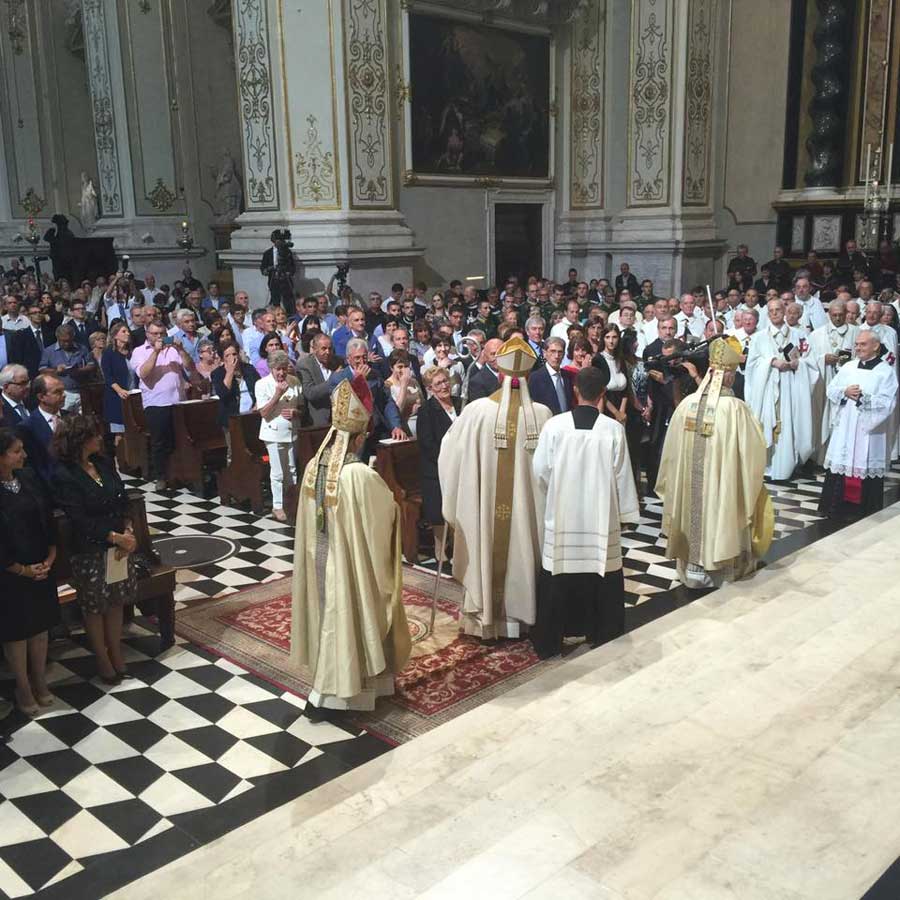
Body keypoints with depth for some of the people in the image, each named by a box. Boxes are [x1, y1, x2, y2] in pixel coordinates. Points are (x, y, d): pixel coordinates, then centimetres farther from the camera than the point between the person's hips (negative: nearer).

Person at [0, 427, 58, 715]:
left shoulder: (28, 479, -2)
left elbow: (47, 519, 5)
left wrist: (50, 558, -3)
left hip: (41, 568, 5)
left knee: (40, 625, 16)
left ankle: (39, 682, 33)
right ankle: (23, 689, 28)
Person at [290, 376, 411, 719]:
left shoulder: (313, 467, -7)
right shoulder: (362, 475, -28)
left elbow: (311, 518, 5)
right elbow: (386, 517, -16)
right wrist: (392, 500, 6)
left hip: (318, 556, 7)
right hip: (350, 562, -6)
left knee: (329, 618, 21)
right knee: (346, 621, 9)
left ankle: (328, 683, 36)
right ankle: (323, 695, 18)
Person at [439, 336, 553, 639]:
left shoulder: (477, 410, -16)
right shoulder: (542, 414, -13)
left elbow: (450, 453, -4)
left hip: (485, 504, -1)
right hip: (526, 505, 1)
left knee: (487, 554, 15)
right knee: (520, 551, 18)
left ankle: (485, 616, 27)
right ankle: (519, 613, 31)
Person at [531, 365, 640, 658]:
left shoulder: (554, 425, -8)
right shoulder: (613, 429, -8)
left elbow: (539, 471, -3)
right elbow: (622, 476, -4)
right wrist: (626, 512, 8)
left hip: (561, 516, 0)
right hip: (600, 517, 0)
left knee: (559, 580, 9)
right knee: (601, 582, 13)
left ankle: (550, 643, 18)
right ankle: (602, 638, 24)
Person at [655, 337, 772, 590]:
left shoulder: (687, 403, -11)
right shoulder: (736, 408, -21)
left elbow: (672, 448, -1)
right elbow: (755, 450, -13)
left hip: (690, 482, 3)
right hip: (723, 482, -3)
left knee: (694, 516, 19)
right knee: (719, 518, 16)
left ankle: (693, 568, 30)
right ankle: (720, 567, 31)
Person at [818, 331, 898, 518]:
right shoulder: (848, 366, 9)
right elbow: (831, 390, 9)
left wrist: (863, 397, -18)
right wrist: (845, 392, -10)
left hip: (870, 431, -4)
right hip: (845, 428, 4)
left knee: (867, 467, 1)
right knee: (840, 466, 5)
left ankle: (865, 511, 12)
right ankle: (835, 507, 13)